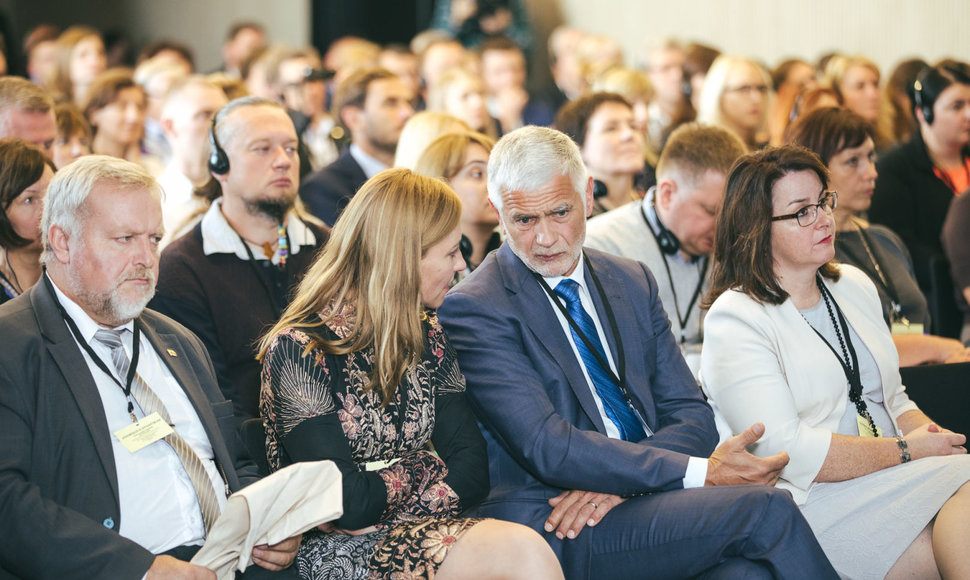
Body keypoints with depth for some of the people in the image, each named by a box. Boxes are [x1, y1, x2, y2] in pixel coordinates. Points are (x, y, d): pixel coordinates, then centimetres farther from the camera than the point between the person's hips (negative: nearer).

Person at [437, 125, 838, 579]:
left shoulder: (632, 282, 16)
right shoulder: (474, 308, -5)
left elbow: (691, 417, 12)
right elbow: (547, 448, -15)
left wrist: (616, 480, -10)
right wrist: (700, 472, -17)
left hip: (648, 502, 6)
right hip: (547, 525, -5)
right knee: (766, 510, -23)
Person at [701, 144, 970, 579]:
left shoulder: (854, 286, 20)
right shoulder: (734, 320, -5)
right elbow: (782, 451, -14)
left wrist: (932, 436, 0)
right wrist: (906, 451, -11)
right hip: (819, 502, -7)